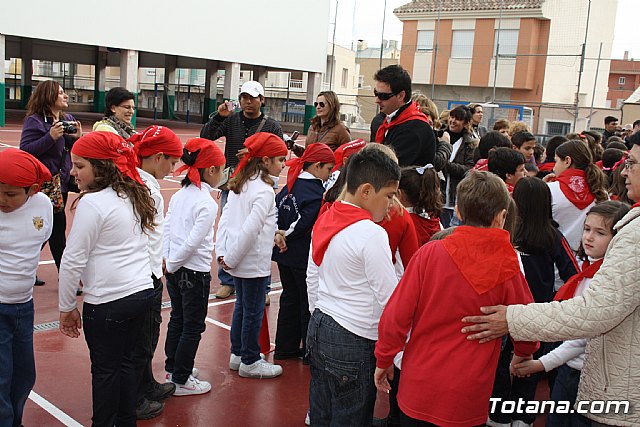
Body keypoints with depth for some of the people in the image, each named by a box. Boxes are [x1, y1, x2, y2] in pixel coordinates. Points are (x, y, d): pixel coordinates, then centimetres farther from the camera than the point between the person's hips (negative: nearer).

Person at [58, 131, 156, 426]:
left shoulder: (92, 203, -16)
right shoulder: (133, 196, 7)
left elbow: (73, 260, -13)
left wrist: (66, 307, -2)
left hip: (108, 302, -7)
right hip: (142, 291, 8)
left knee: (105, 368, 8)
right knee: (125, 361, 19)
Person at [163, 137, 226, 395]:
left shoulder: (179, 196, 5)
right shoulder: (207, 204, -18)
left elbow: (166, 229, 5)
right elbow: (193, 242, -21)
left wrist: (167, 260, 5)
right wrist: (171, 265, -10)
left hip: (175, 270, 8)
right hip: (195, 272, -8)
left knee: (177, 319, 21)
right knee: (193, 326, 5)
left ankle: (173, 368, 35)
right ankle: (180, 381, 13)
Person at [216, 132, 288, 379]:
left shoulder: (239, 184, 6)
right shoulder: (264, 191, -20)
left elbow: (225, 221, 5)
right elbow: (250, 229, -26)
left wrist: (222, 253, 2)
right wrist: (231, 259, -17)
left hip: (237, 262, 8)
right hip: (255, 264, -8)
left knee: (242, 307, 21)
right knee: (253, 312, 6)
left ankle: (237, 354, 34)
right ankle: (250, 362, 19)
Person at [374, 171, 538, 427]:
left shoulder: (429, 253, -14)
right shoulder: (508, 270, -12)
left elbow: (396, 316, -11)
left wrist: (383, 360, 5)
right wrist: (523, 353, 25)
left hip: (419, 389, 0)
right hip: (469, 401, 0)